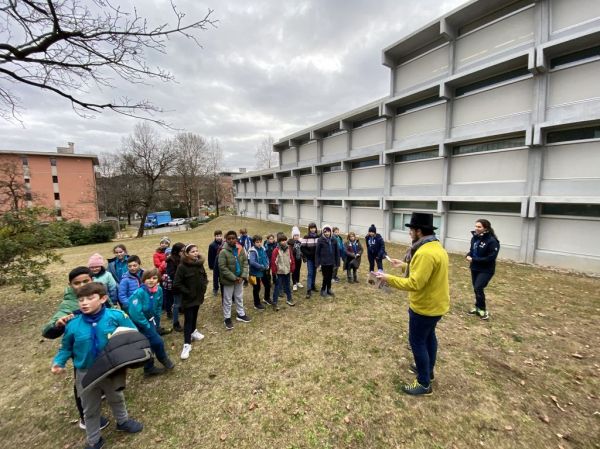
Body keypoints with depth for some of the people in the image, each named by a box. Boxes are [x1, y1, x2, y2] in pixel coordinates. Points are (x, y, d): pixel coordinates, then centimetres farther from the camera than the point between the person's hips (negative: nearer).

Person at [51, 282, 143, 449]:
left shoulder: (116, 316, -24)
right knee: (90, 409, 23)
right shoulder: (73, 324, -17)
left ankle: (123, 421, 56)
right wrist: (58, 362, -15)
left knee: (116, 399, 26)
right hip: (85, 374, 1)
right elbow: (66, 347, 0)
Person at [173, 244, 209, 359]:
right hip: (188, 298, -5)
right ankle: (187, 344, 9)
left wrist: (204, 287, 2)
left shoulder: (199, 264, -2)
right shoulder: (182, 267, -19)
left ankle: (193, 332, 45)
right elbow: (176, 285, -18)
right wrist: (187, 292, -16)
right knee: (188, 319, 0)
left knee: (194, 316, 22)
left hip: (198, 296, 6)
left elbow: (204, 276, 14)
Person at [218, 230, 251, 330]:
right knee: (228, 300, 10)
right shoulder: (223, 252, -18)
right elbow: (222, 267, -20)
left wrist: (243, 275, -13)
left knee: (239, 297, 21)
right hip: (228, 280, -5)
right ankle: (227, 318, 27)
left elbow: (245, 262, 0)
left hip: (239, 278, 5)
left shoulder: (240, 249, -4)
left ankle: (241, 315, 38)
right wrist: (234, 278, -21)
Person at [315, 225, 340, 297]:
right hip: (324, 262, -4)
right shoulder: (320, 240, -10)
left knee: (330, 277, 13)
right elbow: (317, 252, -8)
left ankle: (329, 289, 30)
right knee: (325, 277, 1)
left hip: (331, 262, 4)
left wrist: (337, 262, 4)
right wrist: (317, 263, -10)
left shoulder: (333, 240, 0)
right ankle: (323, 290, 20)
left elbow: (337, 252, 5)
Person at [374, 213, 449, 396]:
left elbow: (414, 284, -33)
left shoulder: (425, 252, -30)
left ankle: (424, 383, 19)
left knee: (417, 341, 4)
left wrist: (388, 278, -26)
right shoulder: (436, 246, 3)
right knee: (429, 336, 24)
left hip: (425, 307, -10)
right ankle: (428, 369, 43)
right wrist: (405, 265, 14)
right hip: (436, 303, 10)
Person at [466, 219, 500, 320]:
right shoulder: (475, 238, 1)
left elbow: (491, 258, -22)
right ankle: (479, 307, 32)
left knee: (478, 288, -13)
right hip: (474, 268, 7)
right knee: (476, 288, 14)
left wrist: (474, 260, -22)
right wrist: (468, 255, -7)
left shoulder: (492, 241, -20)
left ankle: (482, 309, 7)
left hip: (486, 270, -7)